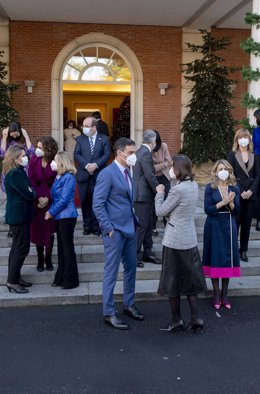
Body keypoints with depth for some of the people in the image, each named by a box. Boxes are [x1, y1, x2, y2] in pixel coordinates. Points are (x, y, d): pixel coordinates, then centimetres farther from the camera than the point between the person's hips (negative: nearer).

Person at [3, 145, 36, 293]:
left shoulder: (19, 171, 11)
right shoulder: (15, 173, -21)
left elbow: (27, 190, 12)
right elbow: (28, 194, -22)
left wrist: (31, 193, -8)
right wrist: (34, 193, -3)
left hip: (20, 214, 10)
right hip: (19, 216, -10)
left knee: (17, 247, 16)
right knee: (22, 248, -3)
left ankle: (15, 277, 27)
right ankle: (12, 281, 5)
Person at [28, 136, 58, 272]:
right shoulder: (34, 160, -3)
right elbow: (31, 180, -3)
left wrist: (47, 198, -13)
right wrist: (39, 197, -12)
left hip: (51, 200, -1)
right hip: (36, 200, 1)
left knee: (49, 229, 6)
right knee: (37, 229, 5)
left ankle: (48, 258, 21)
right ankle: (40, 259, 19)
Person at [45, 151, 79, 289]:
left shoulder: (68, 178, -14)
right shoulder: (59, 177, 12)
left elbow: (64, 200, -18)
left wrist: (51, 212, -11)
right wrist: (50, 211, 5)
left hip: (67, 216, -8)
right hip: (59, 216, 8)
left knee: (67, 247, -1)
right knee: (61, 246, 14)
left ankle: (71, 280, 9)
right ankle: (61, 277, 24)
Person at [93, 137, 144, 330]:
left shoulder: (127, 172, 11)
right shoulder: (107, 174, -14)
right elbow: (98, 205, -18)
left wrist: (135, 221, 11)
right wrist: (108, 229, -18)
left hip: (130, 228, 9)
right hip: (115, 231, -8)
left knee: (131, 268, 17)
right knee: (111, 272, 1)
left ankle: (129, 305, 34)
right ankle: (109, 313, 13)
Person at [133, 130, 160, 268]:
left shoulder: (140, 151, 14)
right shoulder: (146, 153, -17)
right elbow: (150, 176, -20)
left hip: (144, 194, 10)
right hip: (143, 194, -10)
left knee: (148, 225, 15)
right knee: (141, 225, -4)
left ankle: (147, 253, 23)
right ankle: (135, 256, 4)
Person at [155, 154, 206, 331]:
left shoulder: (178, 189, -22)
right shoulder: (194, 185, 4)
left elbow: (160, 211, -12)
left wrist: (160, 193, 1)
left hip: (175, 242, -8)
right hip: (190, 240, 8)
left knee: (173, 282, 7)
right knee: (190, 279, 16)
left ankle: (177, 320, 19)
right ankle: (195, 318, 18)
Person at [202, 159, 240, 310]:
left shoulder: (234, 188, 3)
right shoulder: (210, 188, -5)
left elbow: (236, 211, 0)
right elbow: (207, 209, -11)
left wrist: (230, 202, -18)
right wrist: (222, 202, -21)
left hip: (229, 227, 3)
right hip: (214, 227, -2)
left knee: (228, 258, 5)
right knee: (215, 259, 2)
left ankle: (225, 294, 17)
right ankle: (216, 294, 14)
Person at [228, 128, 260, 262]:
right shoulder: (232, 155, -1)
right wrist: (240, 192, -13)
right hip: (237, 194, -3)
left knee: (247, 223, 6)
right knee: (235, 222, -1)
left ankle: (243, 250, 14)